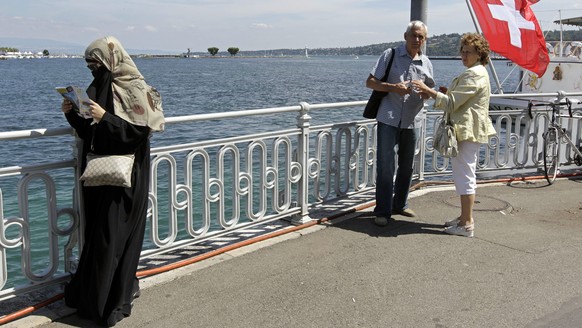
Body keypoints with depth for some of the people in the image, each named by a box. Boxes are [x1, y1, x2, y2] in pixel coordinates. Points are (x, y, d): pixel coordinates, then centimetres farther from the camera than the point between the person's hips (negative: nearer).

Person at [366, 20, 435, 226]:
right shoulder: (390, 55, -1)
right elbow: (370, 82, -3)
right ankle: (382, 211, 1)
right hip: (388, 118, -5)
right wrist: (393, 87, -19)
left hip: (411, 121, 5)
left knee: (407, 165, 13)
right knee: (385, 165, -6)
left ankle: (400, 205, 28)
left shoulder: (426, 63, 10)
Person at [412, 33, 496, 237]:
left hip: (468, 131, -11)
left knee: (464, 176, -7)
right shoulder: (476, 72, 18)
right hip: (469, 130, 11)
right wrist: (448, 92, 7)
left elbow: (451, 103, -19)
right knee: (466, 175, 16)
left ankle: (466, 224, -3)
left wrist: (429, 90, -14)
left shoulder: (474, 74, -16)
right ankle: (465, 218, 26)